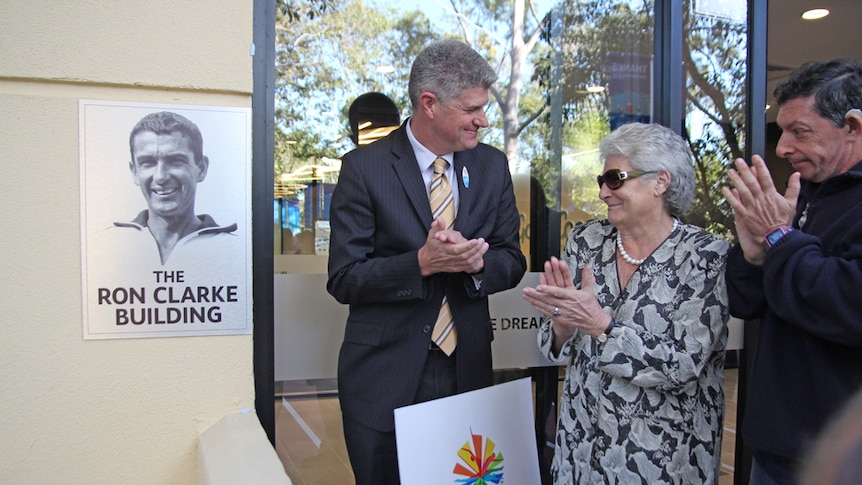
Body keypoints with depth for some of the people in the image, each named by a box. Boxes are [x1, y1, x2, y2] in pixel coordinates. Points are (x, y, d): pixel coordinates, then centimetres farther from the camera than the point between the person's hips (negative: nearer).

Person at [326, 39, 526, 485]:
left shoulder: (492, 166, 3)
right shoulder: (365, 168, -10)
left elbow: (512, 262, 5)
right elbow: (344, 279, -12)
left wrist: (477, 262, -18)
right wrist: (423, 262, -26)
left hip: (468, 369, 4)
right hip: (385, 376, -3)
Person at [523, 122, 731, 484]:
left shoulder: (706, 255, -12)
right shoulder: (585, 240, -3)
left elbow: (684, 367, -18)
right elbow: (558, 351, 1)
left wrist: (601, 324, -26)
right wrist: (562, 324, -20)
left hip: (663, 455, -3)